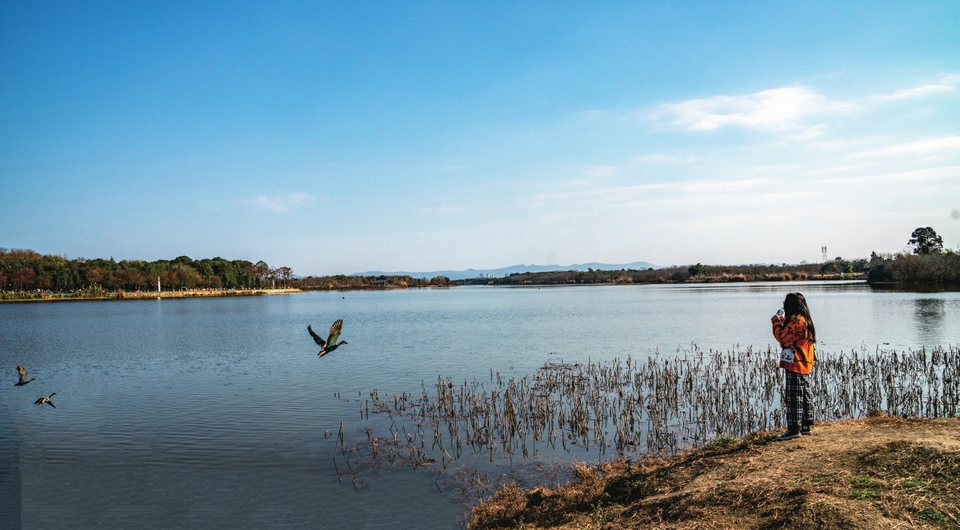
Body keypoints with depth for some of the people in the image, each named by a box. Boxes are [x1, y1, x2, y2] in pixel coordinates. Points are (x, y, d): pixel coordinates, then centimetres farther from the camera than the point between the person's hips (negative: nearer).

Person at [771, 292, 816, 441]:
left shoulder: (796, 320, -18)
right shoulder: (805, 319, 14)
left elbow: (783, 338, -17)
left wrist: (776, 322, -6)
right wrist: (782, 322, 10)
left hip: (795, 365, -10)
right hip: (804, 364, 10)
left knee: (794, 397, -7)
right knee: (803, 395, 14)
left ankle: (794, 429, -5)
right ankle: (805, 425, 20)